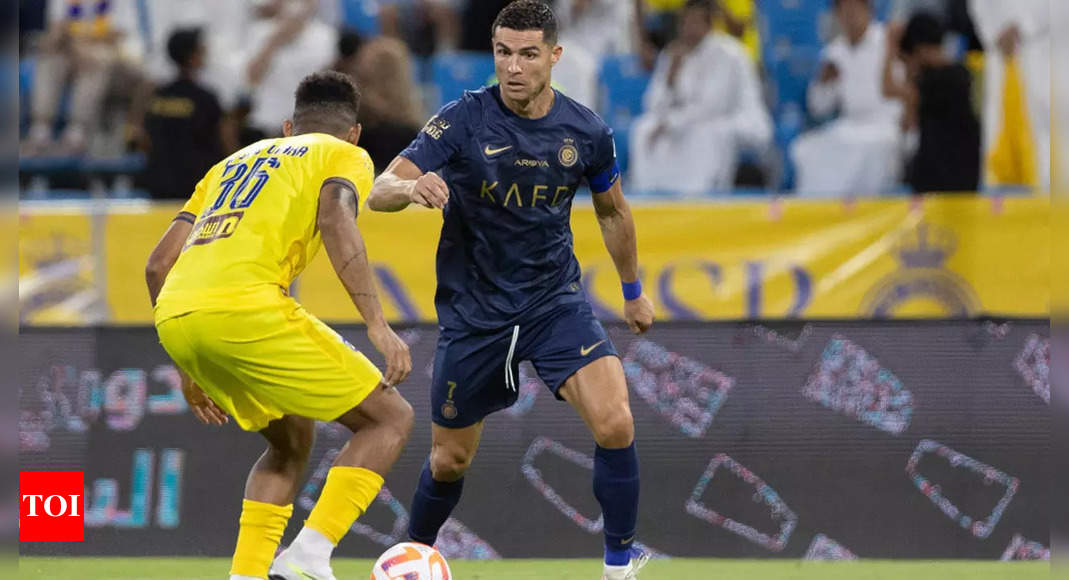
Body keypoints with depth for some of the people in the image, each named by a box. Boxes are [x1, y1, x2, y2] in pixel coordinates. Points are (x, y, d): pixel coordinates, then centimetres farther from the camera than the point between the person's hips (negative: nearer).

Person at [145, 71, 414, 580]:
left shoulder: (233, 163, 34)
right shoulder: (345, 156, 17)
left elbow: (158, 265, 27)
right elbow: (335, 218, -8)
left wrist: (190, 368, 34)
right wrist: (377, 325, -14)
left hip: (172, 319, 7)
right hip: (244, 308, -7)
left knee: (292, 438, 27)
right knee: (390, 419, 6)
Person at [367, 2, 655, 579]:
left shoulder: (585, 131, -7)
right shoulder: (464, 120, -15)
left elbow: (612, 211, 14)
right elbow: (379, 192, -20)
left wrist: (633, 290, 24)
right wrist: (411, 188, -43)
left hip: (555, 299, 1)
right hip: (472, 309, -1)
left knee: (615, 424, -20)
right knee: (449, 460, 10)